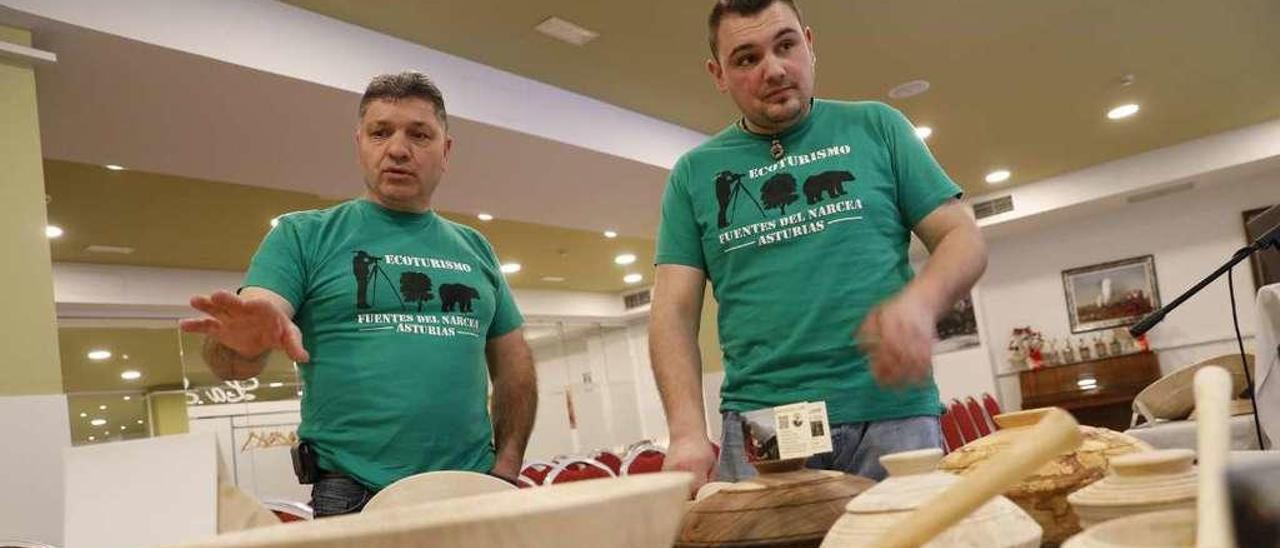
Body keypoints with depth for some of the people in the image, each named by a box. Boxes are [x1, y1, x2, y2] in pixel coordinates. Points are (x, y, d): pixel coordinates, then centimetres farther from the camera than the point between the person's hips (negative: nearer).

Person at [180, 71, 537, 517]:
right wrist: (245, 342, -30)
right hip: (353, 499, -2)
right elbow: (234, 360, -7)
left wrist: (507, 468, 3)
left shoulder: (474, 249, 12)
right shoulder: (304, 235, 2)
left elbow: (513, 364, 14)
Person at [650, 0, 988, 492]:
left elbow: (963, 237, 7)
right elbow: (674, 310, 4)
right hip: (757, 427, 0)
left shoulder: (876, 126, 8)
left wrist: (920, 302, -17)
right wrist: (688, 431, -11)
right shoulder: (694, 173, 9)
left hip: (893, 414, 0)